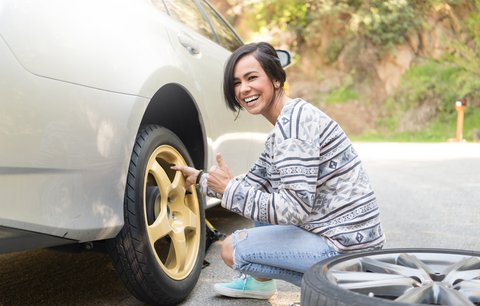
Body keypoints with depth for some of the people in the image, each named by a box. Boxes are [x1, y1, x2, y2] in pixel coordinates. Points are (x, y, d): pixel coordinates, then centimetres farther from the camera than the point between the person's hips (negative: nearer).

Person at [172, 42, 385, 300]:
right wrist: (201, 178, 20)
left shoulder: (293, 121, -19)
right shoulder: (285, 123, 11)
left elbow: (295, 208, -25)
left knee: (231, 249, -5)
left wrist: (229, 189, -17)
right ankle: (259, 281, 25)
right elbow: (254, 184, 21)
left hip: (345, 248, -10)